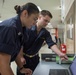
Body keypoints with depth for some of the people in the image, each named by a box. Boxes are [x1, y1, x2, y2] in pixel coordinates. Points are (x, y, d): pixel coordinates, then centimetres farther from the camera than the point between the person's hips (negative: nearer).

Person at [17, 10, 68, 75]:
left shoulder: (46, 33, -4)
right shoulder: (27, 28, -18)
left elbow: (51, 44, -15)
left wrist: (60, 54, -31)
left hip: (34, 58, 4)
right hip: (24, 57, -4)